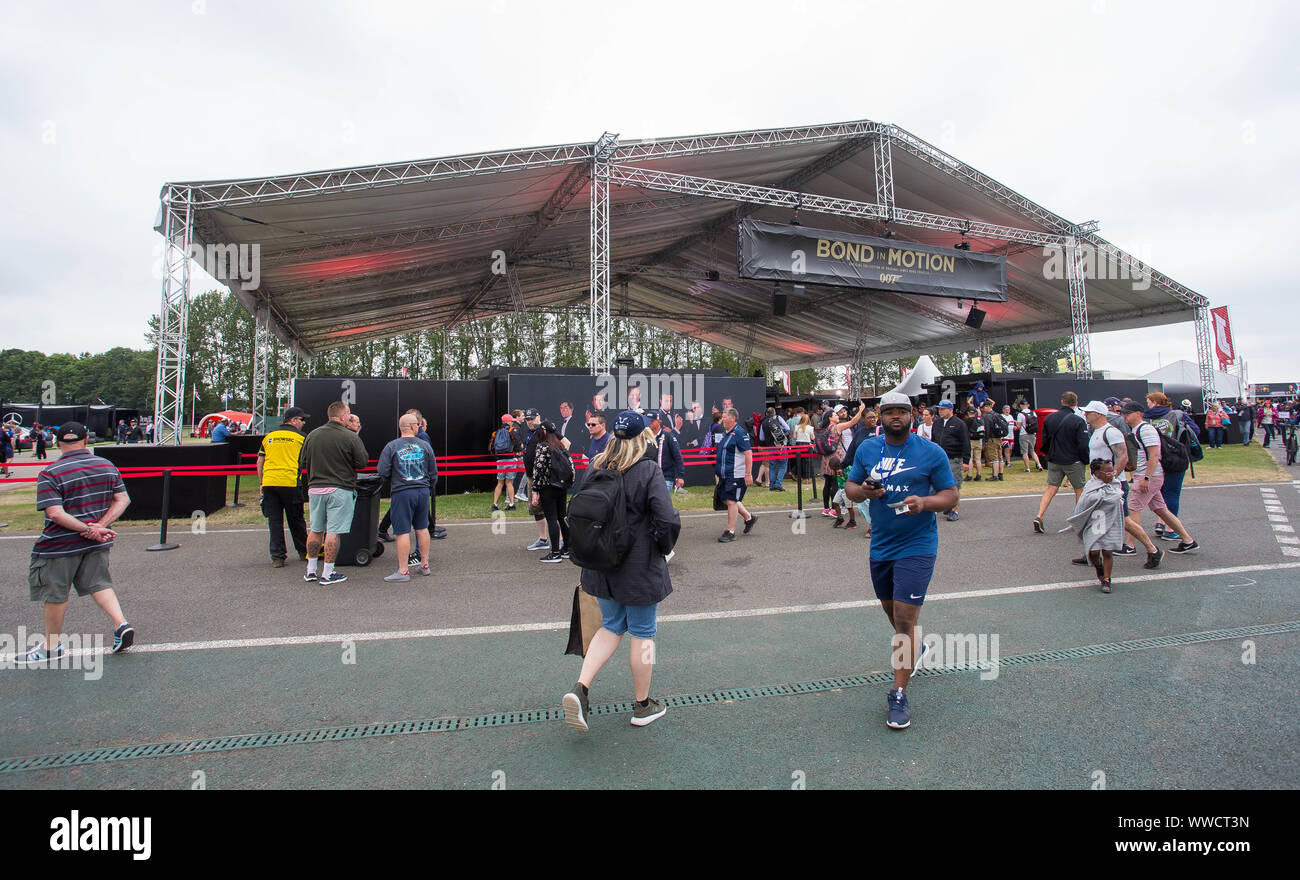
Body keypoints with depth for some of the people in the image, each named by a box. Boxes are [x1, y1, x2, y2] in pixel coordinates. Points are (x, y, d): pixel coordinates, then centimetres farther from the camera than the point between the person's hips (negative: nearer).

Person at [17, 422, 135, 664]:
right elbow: (123, 500, 1)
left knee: (55, 593, 9)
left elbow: (55, 513, -23)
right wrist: (99, 527, -7)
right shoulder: (107, 466, 1)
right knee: (99, 584, 15)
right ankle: (121, 624, -1)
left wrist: (88, 530, -18)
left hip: (60, 546, -4)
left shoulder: (50, 474, -14)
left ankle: (52, 646, 23)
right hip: (97, 545, 5)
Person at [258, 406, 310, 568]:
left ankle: (277, 556, 6)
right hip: (290, 483, -3)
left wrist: (261, 484, 18)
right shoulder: (300, 438, 2)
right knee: (296, 519, 9)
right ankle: (303, 552, 21)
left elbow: (259, 463, 13)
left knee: (274, 520, 7)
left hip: (269, 482, 3)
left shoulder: (268, 437, 14)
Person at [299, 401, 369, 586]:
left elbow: (302, 463, 9)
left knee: (315, 530, 15)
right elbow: (362, 463, -8)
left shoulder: (312, 435, 5)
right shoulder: (351, 437, -10)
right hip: (340, 489, -5)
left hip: (315, 488, 5)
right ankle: (328, 573, 4)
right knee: (333, 531, 0)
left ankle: (311, 571, 23)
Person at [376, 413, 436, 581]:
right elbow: (433, 473, 8)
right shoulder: (425, 446, 3)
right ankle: (424, 565, 24)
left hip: (402, 493, -3)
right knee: (422, 528, 15)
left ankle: (403, 571, 2)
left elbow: (382, 472, -7)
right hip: (423, 491, 3)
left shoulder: (391, 447, -5)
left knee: (403, 532, -1)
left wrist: (392, 481, 15)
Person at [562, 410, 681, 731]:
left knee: (611, 627, 21)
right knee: (643, 633, 11)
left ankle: (580, 688, 5)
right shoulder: (649, 471, -16)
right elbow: (667, 521, -22)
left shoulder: (596, 468, 1)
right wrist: (664, 549, -4)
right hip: (640, 568, -5)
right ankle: (642, 706, 26)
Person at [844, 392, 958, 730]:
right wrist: (862, 491, -13)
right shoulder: (867, 449, 5)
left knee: (905, 619, -9)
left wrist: (925, 502, -23)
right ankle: (913, 650, 51)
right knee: (891, 609, 20)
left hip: (916, 547, -5)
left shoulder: (931, 452, -6)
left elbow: (951, 495, -3)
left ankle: (899, 694, 3)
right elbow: (850, 487, 10)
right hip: (880, 545, 5)